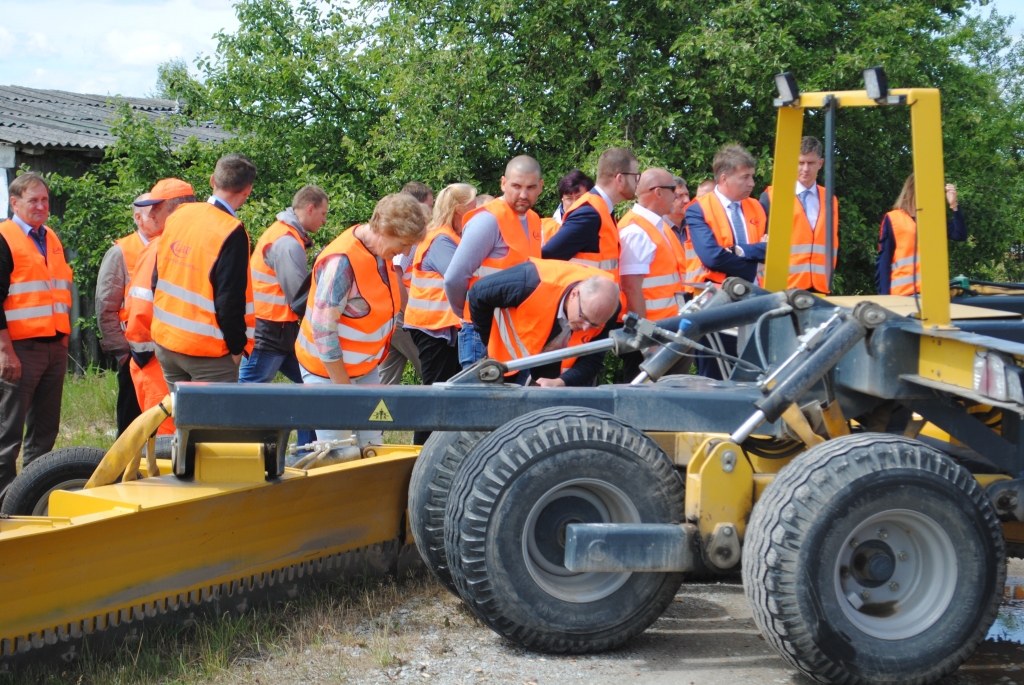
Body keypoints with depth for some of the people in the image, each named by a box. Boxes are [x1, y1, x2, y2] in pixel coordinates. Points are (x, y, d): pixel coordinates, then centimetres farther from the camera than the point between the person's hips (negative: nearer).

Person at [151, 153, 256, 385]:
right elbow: (230, 299, -18)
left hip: (164, 341, 7)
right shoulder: (232, 233, -17)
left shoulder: (178, 216, 4)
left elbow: (157, 279, 12)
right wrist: (237, 347, -6)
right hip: (206, 351, -7)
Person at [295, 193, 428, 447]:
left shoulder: (382, 251, -1)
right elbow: (323, 330, -24)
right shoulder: (342, 261, -26)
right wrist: (343, 386, -18)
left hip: (367, 368, 8)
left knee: (373, 446, 6)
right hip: (329, 369, -8)